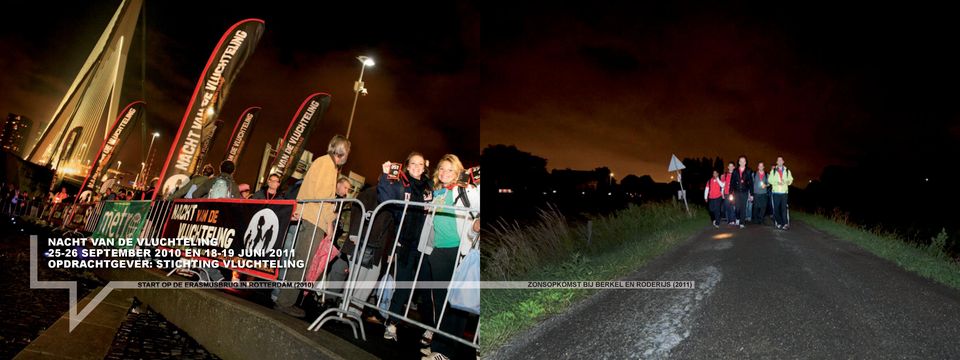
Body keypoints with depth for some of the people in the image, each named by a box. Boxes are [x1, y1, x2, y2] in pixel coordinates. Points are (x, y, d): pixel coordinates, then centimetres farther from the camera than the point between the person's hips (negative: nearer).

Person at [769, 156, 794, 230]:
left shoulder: (787, 171, 12)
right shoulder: (773, 171, 10)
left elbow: (790, 179, 9)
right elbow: (770, 180, 4)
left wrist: (786, 182, -13)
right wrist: (777, 183, -13)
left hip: (784, 192, 0)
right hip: (775, 192, 1)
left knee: (784, 208, -9)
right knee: (776, 208, 1)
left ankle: (785, 224, -12)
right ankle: (779, 223, 11)